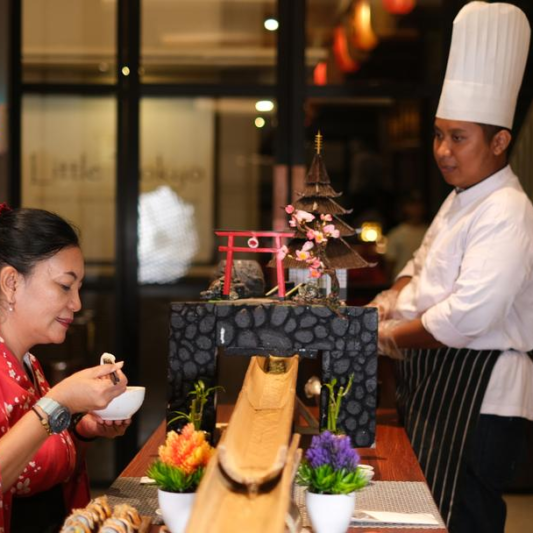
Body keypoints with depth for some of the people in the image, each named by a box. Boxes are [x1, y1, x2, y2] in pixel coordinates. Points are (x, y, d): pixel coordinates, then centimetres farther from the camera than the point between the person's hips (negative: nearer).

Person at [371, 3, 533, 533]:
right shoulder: (460, 200, 14)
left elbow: (465, 317, -26)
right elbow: (421, 267, 25)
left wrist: (387, 337, -13)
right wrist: (386, 305, 4)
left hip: (475, 390, -10)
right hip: (434, 378, 10)